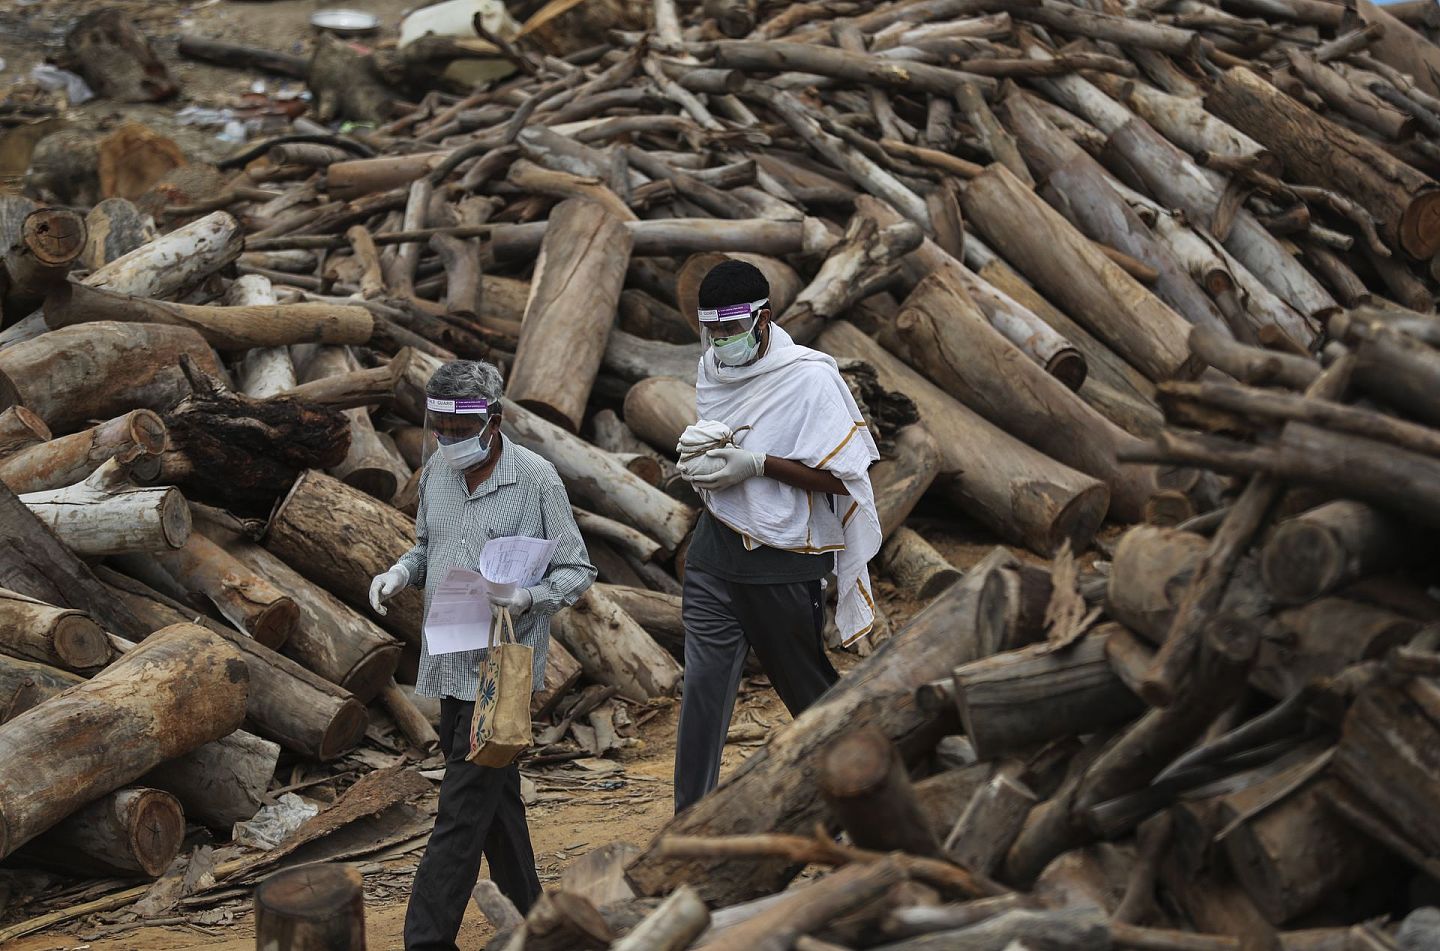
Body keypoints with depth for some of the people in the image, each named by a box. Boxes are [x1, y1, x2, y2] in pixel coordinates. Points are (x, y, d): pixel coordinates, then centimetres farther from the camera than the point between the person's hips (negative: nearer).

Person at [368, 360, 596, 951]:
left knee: (463, 807, -9)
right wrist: (401, 572, 0)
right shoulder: (436, 471, 7)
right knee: (495, 796, 17)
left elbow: (576, 571, -6)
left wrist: (528, 598, -24)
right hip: (450, 664, 6)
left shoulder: (535, 479, -11)